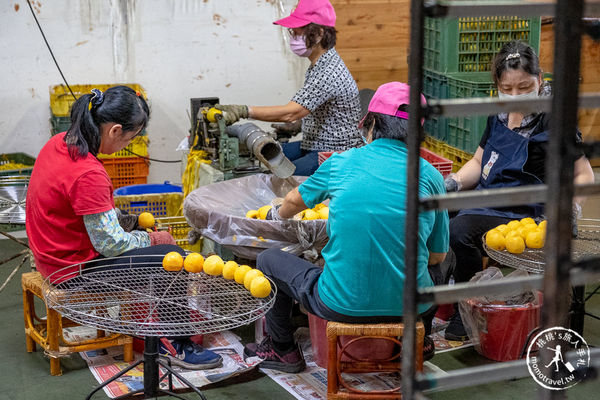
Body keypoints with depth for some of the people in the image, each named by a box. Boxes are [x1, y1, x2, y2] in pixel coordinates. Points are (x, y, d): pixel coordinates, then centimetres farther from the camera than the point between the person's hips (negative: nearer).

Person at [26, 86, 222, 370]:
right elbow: (111, 244, -24)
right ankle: (176, 346, 9)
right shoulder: (87, 175, -31)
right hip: (75, 268, -10)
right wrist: (152, 238, -6)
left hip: (56, 254, 10)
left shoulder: (60, 143, -1)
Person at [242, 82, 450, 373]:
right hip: (410, 306, 2)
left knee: (268, 259, 24)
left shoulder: (341, 163, -1)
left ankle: (282, 349, 36)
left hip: (342, 305, -2)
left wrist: (277, 215, 44)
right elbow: (437, 255, 6)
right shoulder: (430, 175, -2)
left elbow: (295, 201, 20)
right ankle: (421, 341, 51)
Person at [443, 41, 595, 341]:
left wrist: (570, 204, -22)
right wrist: (453, 182, 2)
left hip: (522, 213, -7)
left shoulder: (554, 122, -6)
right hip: (487, 201, 7)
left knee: (458, 230, -30)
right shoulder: (498, 118, 14)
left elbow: (584, 175, -3)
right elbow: (479, 163, 21)